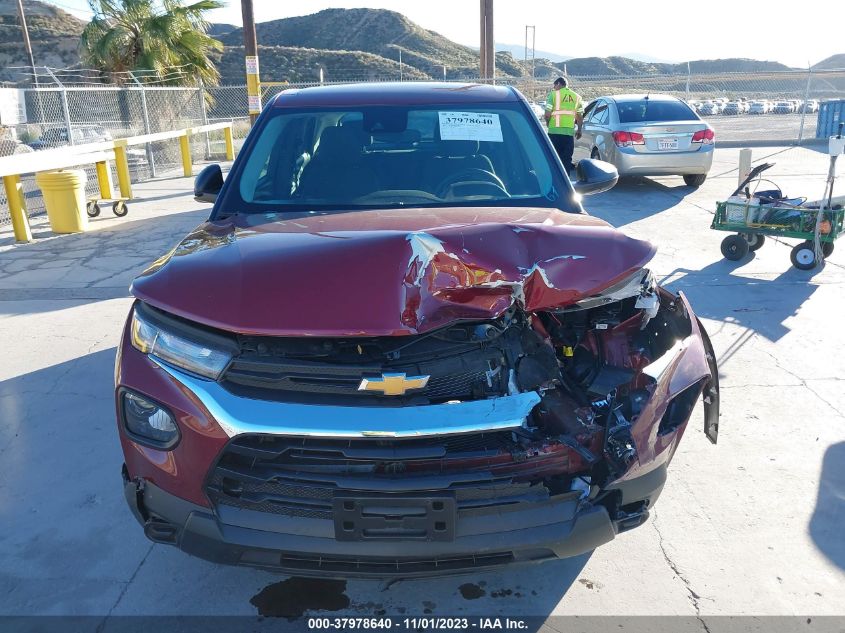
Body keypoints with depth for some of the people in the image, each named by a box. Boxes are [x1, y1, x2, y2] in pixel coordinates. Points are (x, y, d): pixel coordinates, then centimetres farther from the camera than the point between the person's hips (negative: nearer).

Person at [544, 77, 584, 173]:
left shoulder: (553, 94, -1)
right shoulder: (576, 96, 12)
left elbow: (547, 114, -8)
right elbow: (580, 116, 11)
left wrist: (547, 122, 12)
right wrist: (579, 130, 23)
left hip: (554, 131, -3)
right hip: (570, 132, 3)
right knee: (567, 158, 7)